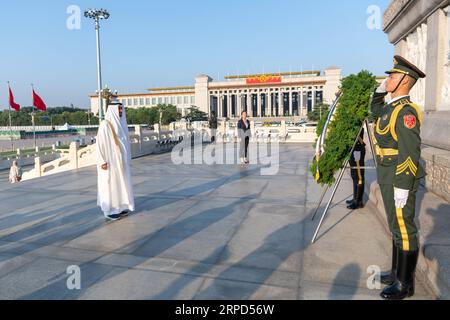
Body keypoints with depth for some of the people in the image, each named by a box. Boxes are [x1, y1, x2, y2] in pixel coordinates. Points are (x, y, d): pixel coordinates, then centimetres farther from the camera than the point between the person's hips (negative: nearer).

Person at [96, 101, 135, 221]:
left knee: (121, 182, 12)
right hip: (110, 161, -8)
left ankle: (120, 207, 23)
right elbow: (100, 143, -15)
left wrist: (126, 158, 17)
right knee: (110, 184, -1)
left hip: (120, 160, 8)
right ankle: (109, 211, 9)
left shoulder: (120, 123, 10)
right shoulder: (105, 124, -13)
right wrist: (102, 161, -19)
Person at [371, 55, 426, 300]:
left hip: (399, 180, -10)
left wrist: (402, 186, -24)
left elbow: (411, 151, -23)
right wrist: (380, 91, 16)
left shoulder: (406, 110, -18)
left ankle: (405, 283, 14)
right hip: (389, 178, 10)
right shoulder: (391, 107, 11)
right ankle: (398, 272, 31)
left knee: (403, 229, 1)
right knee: (397, 226, 17)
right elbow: (376, 111, 34)